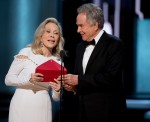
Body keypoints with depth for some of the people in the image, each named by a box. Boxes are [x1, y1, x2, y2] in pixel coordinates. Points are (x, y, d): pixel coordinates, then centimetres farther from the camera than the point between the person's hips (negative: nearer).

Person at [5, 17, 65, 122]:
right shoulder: (26, 53, -4)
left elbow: (56, 97, 8)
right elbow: (8, 79, -4)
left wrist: (58, 90, -14)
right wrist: (29, 79, -20)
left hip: (43, 109, 3)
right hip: (22, 107, -3)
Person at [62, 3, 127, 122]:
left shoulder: (115, 44, -9)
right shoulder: (81, 47, 15)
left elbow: (111, 77, -20)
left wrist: (78, 80, -19)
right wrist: (73, 86, -2)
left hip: (106, 112, -6)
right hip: (84, 112, 7)